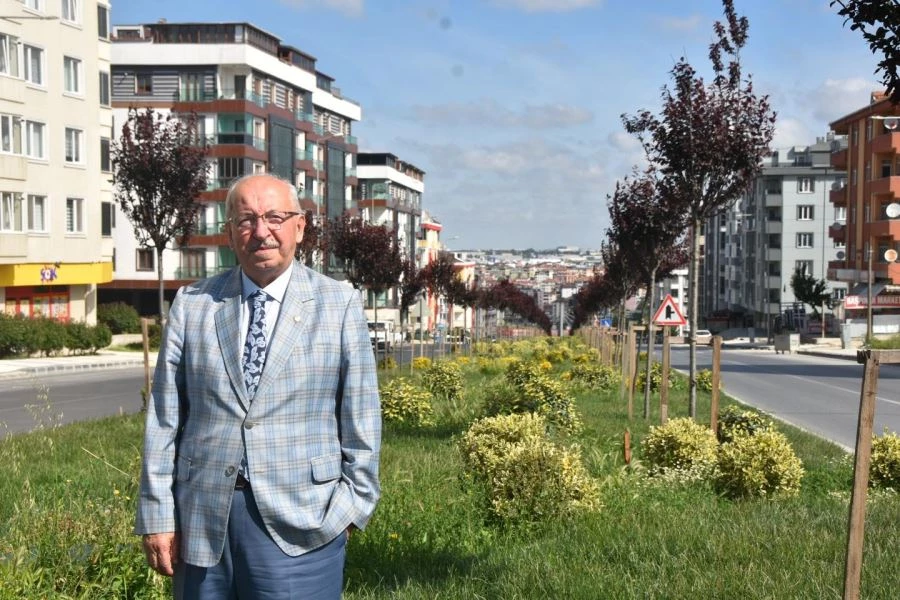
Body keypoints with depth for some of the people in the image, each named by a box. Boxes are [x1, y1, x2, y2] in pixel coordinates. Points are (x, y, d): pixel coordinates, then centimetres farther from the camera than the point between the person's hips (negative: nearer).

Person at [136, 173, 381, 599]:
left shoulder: (339, 305, 1)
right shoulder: (191, 305, 5)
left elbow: (361, 418, 2)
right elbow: (164, 418, 4)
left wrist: (353, 506, 0)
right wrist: (158, 515, 1)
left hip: (299, 523, -2)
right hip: (202, 521, 2)